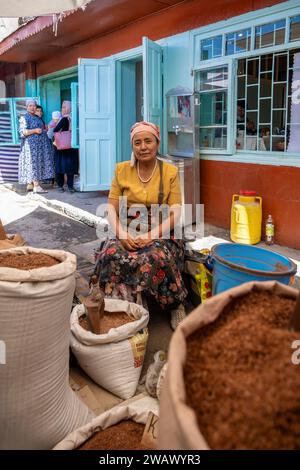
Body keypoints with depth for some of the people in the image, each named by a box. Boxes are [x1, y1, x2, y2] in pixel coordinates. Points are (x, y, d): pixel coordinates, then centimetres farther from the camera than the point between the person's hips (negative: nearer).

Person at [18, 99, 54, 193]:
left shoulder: (37, 117, 19)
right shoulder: (24, 118, -4)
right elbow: (22, 132, -14)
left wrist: (44, 130, 12)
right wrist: (35, 130, -20)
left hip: (40, 144, 8)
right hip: (31, 144, -8)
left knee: (38, 162, 6)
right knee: (34, 162, -11)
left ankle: (30, 184, 12)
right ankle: (36, 186, -13)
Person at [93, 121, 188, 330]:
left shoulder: (170, 171, 0)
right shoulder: (122, 169, 6)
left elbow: (176, 213, -6)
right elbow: (112, 208, 2)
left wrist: (151, 235, -21)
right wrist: (122, 233, -18)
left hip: (160, 232, -1)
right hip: (127, 231, 2)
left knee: (158, 257, -34)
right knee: (112, 256, -30)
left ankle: (177, 305, -9)